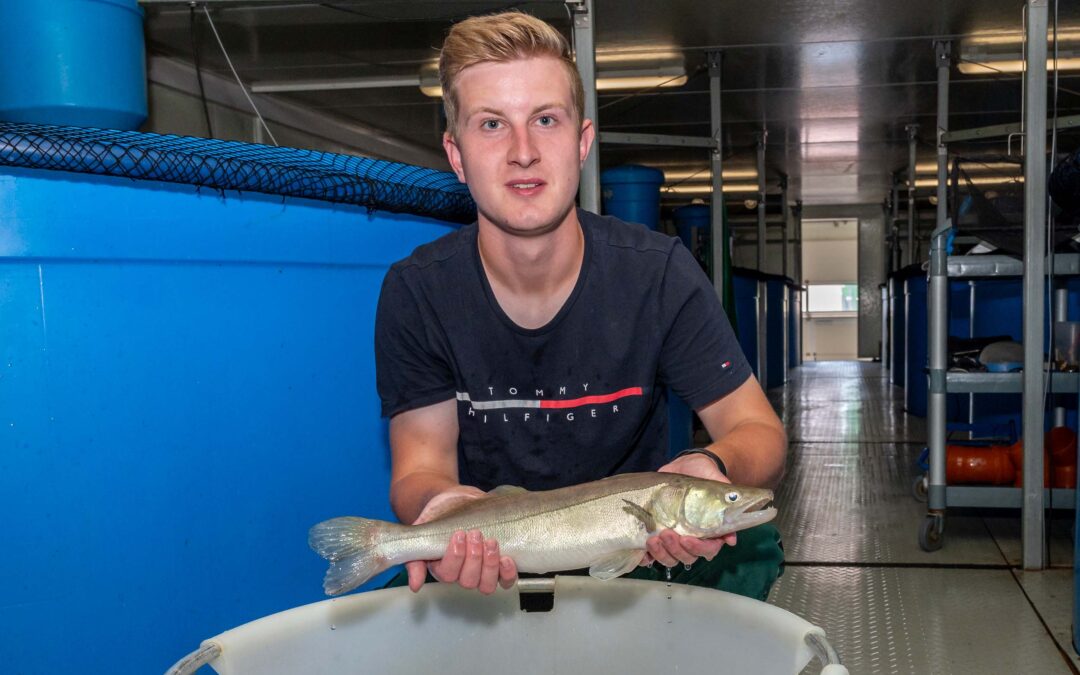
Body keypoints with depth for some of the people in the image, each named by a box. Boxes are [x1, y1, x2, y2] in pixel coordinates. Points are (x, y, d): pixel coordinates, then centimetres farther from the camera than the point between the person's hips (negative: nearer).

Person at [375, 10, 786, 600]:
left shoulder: (659, 274, -13)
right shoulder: (416, 291, -11)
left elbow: (758, 431, -10)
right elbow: (420, 465, -10)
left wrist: (714, 466, -37)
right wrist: (441, 506, -37)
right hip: (489, 563, -1)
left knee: (751, 543, -27)